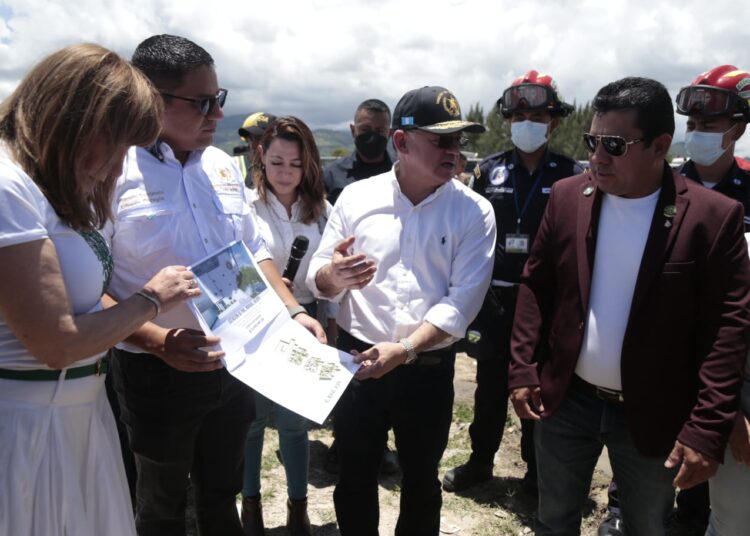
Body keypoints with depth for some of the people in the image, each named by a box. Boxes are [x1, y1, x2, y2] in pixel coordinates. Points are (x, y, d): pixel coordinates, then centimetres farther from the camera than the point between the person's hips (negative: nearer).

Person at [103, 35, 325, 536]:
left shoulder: (222, 164, 3)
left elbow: (255, 250, 10)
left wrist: (294, 312, -1)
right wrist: (158, 342, -30)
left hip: (234, 363, 5)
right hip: (158, 373, -5)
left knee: (222, 494, 24)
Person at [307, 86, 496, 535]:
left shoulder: (475, 212, -7)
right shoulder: (356, 197, -3)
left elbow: (462, 299, -13)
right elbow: (318, 279, -1)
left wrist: (404, 350, -23)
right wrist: (335, 275, -24)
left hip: (429, 370, 0)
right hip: (357, 360, 1)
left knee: (421, 481, 19)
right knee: (355, 478, 17)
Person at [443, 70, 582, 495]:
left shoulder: (571, 175, -2)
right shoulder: (489, 170, 3)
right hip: (497, 298, 2)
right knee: (490, 385, 14)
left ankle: (538, 469, 28)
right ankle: (481, 460, 31)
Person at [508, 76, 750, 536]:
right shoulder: (567, 196, -4)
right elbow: (536, 286, 3)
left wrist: (706, 430, -16)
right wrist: (523, 369, -2)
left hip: (653, 414, -2)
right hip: (566, 398, 2)